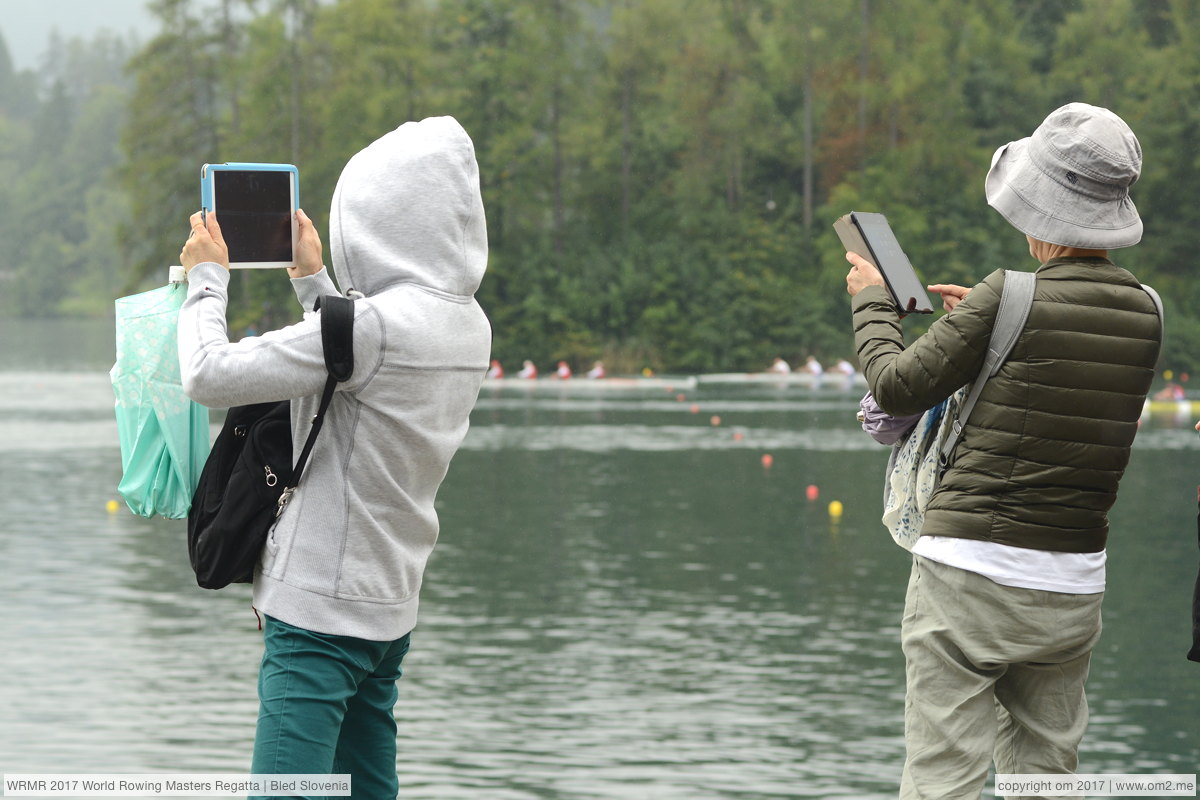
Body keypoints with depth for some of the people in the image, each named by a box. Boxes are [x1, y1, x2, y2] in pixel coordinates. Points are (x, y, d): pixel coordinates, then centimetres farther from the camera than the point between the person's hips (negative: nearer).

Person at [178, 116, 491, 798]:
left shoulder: (376, 323, -20)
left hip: (319, 613, -9)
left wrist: (208, 279, -1)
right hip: (390, 612, 9)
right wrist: (313, 280, 30)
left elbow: (210, 375, -18)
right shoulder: (469, 326, 7)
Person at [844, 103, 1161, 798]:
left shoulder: (1011, 297, -13)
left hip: (971, 569, -6)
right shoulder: (1144, 312, 4)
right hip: (1073, 586, 6)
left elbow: (898, 386, -4)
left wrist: (873, 302, 13)